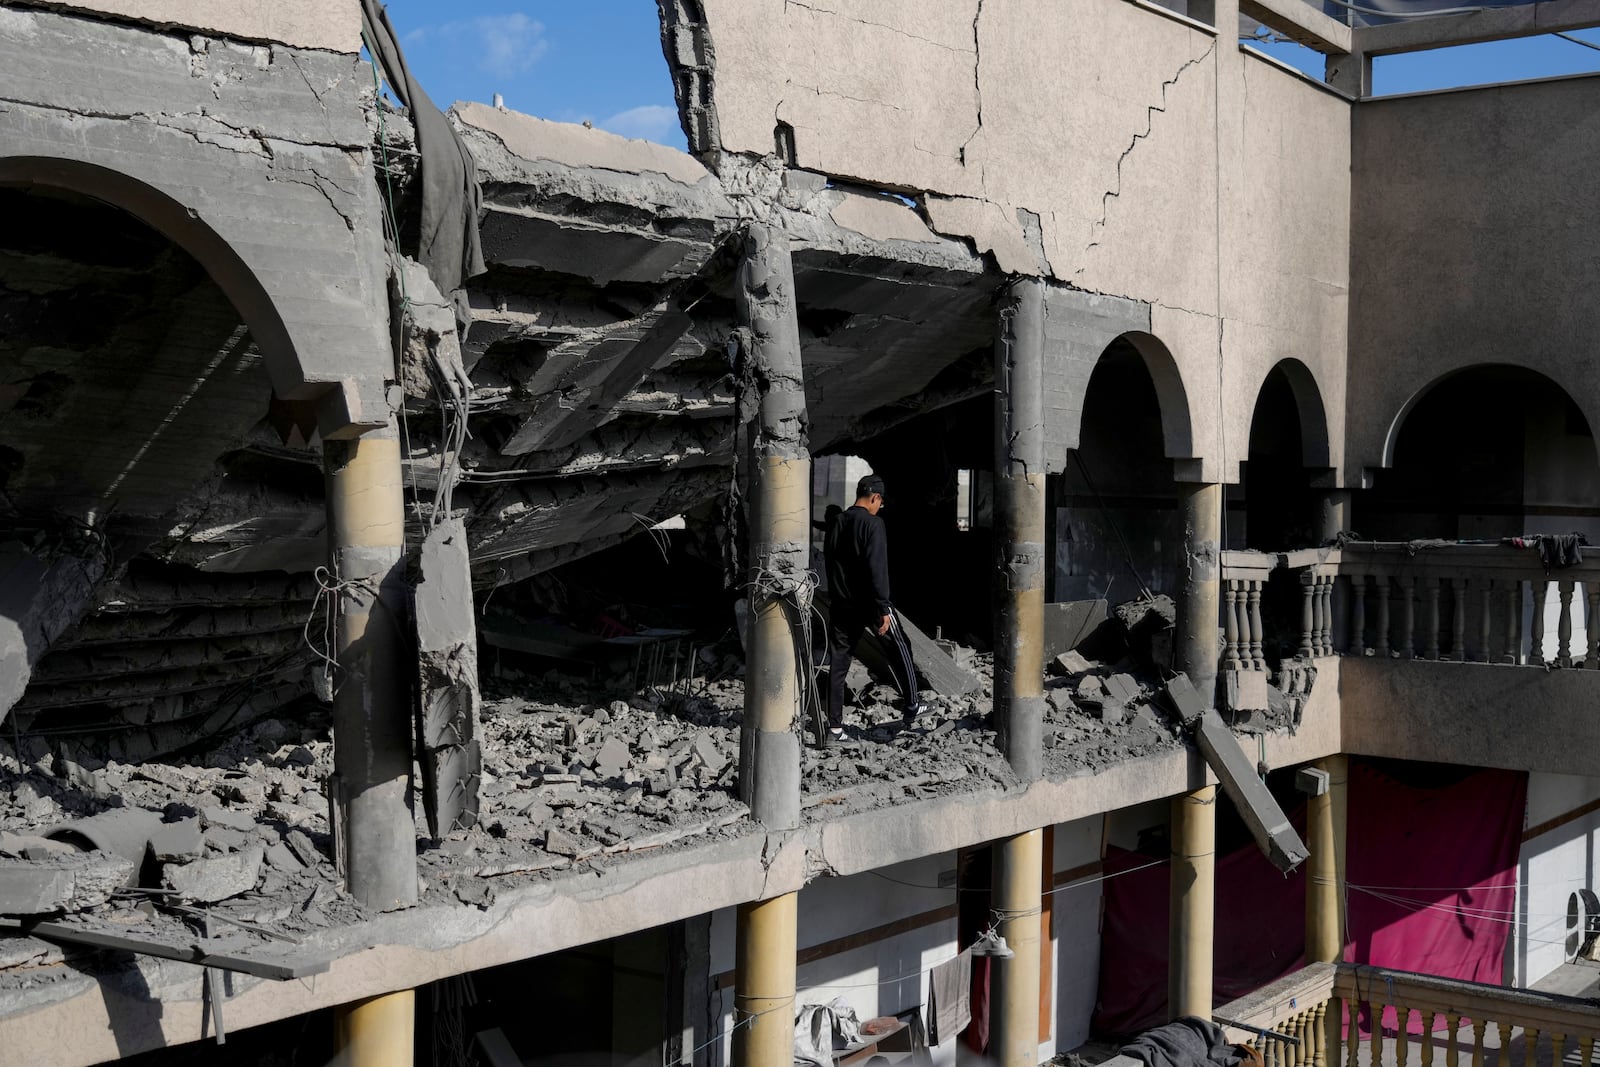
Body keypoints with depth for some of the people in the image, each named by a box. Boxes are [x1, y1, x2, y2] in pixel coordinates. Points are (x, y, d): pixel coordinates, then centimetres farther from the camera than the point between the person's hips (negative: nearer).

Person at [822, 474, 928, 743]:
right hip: (867, 604, -6)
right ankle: (910, 706, 22)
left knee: (838, 662, 6)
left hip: (840, 606, 6)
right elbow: (877, 569, -19)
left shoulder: (836, 524, 8)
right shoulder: (872, 524, -13)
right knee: (898, 650, 14)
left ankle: (835, 725, 4)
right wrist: (883, 609, -17)